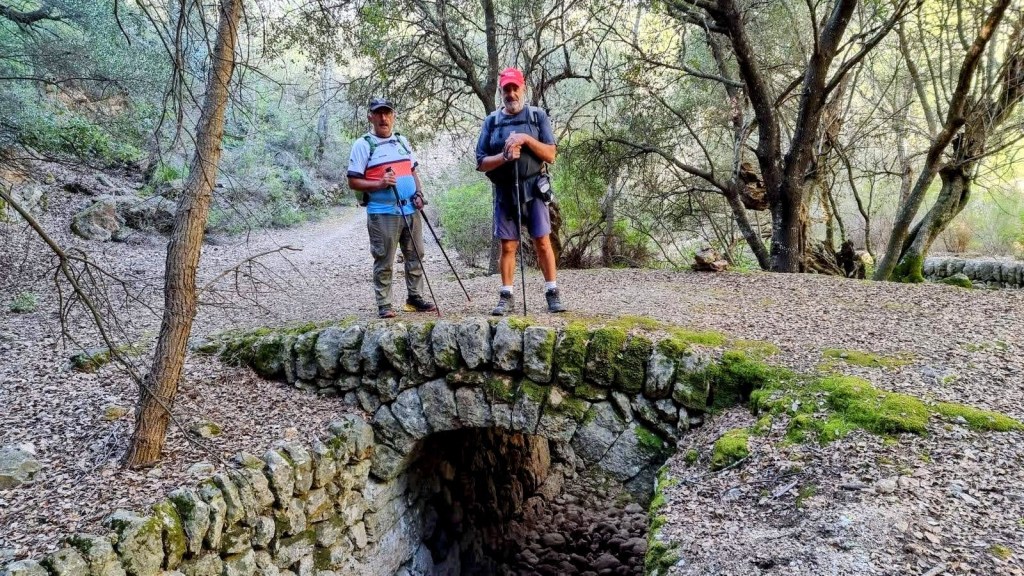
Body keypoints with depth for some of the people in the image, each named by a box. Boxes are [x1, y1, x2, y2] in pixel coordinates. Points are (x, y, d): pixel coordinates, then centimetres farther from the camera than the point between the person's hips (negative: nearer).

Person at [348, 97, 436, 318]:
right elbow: (353, 182, -6)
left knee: (415, 256, 10)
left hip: (411, 210, 6)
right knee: (384, 261, -2)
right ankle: (384, 305, 6)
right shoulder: (362, 145, -3)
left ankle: (415, 298, 21)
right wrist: (379, 184, -20)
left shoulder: (402, 141, 15)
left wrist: (419, 193, 5)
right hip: (382, 213, -6)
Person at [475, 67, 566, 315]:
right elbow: (481, 163, 4)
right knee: (508, 246, 5)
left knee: (542, 242, -2)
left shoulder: (538, 116, 4)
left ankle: (552, 293, 6)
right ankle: (506, 297, 12)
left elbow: (550, 155, -3)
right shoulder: (491, 121, 7)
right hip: (504, 191, 1)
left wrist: (526, 139, -16)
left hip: (533, 189, -1)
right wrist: (504, 157, -14)